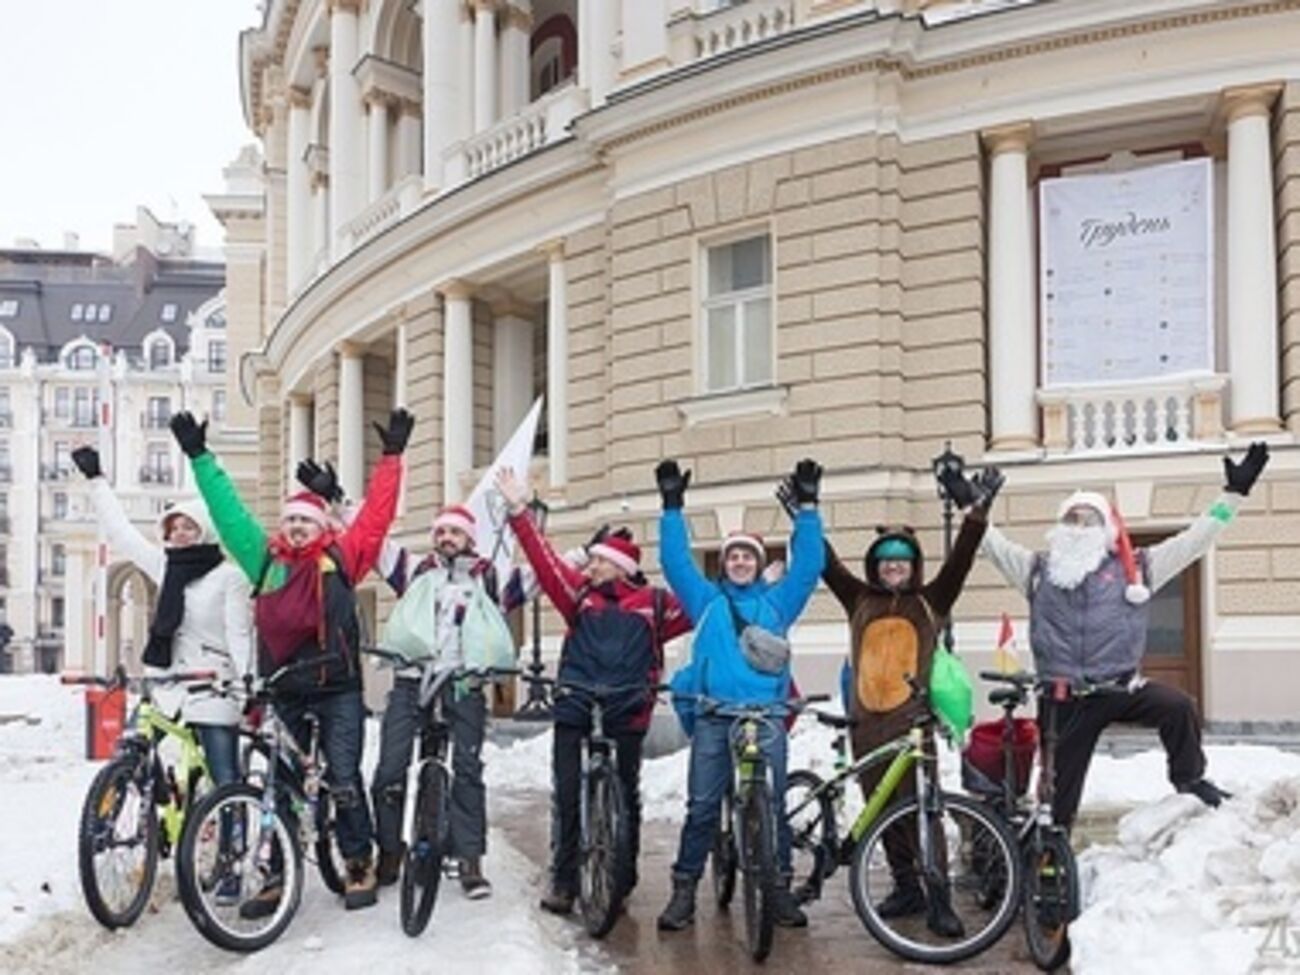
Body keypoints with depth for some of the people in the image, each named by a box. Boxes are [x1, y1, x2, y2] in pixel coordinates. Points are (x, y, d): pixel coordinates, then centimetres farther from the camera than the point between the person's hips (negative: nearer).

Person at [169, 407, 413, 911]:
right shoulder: (267, 560, 8)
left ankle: (359, 865, 12)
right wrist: (199, 458, 13)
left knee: (344, 781, -1)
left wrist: (392, 456, 0)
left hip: (337, 686, -3)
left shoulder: (340, 558, 2)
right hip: (284, 690, 3)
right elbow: (228, 511, 11)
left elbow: (376, 513, 1)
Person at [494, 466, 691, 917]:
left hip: (628, 714, -1)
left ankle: (624, 877, 22)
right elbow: (544, 557, 1)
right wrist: (519, 511, -6)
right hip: (574, 709, 1)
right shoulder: (579, 592, 7)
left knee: (626, 794, 8)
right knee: (568, 795, 0)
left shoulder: (654, 603, 5)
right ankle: (563, 879, 9)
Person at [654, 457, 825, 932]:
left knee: (772, 806, 0)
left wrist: (807, 508, 2)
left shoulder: (777, 602, 17)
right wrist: (672, 508, 2)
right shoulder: (706, 600, 16)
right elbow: (675, 562, 10)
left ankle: (780, 888, 9)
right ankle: (684, 889, 5)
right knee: (701, 807, 0)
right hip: (711, 717, 0)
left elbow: (808, 564, 9)